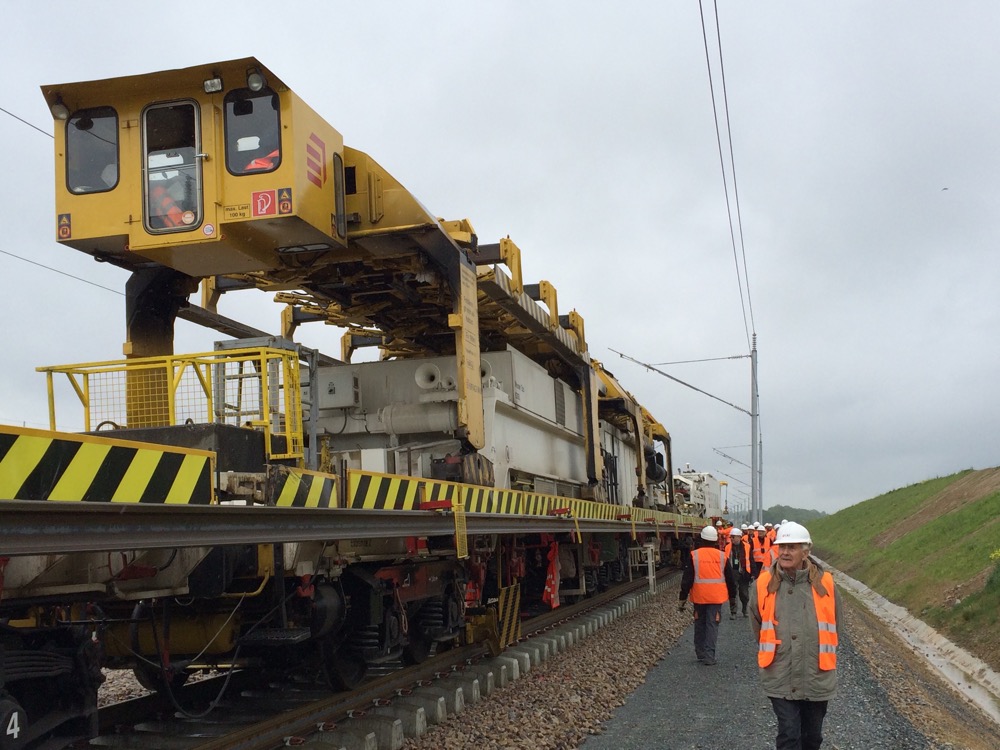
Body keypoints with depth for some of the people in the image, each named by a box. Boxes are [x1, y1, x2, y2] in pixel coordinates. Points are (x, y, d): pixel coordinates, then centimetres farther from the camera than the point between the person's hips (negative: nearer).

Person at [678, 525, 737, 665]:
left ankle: (700, 653, 22)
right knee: (712, 625, 2)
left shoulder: (694, 555, -4)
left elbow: (687, 579, -4)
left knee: (700, 624, 15)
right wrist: (732, 598, 20)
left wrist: (683, 598, 2)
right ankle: (709, 656, -4)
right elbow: (730, 579, 9)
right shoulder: (722, 556, 1)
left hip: (699, 596, 0)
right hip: (716, 596, 0)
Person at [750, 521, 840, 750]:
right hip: (780, 679, -1)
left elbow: (833, 629, 9)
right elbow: (758, 628, 9)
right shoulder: (763, 584, -6)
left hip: (817, 678, 1)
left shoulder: (825, 584, -6)